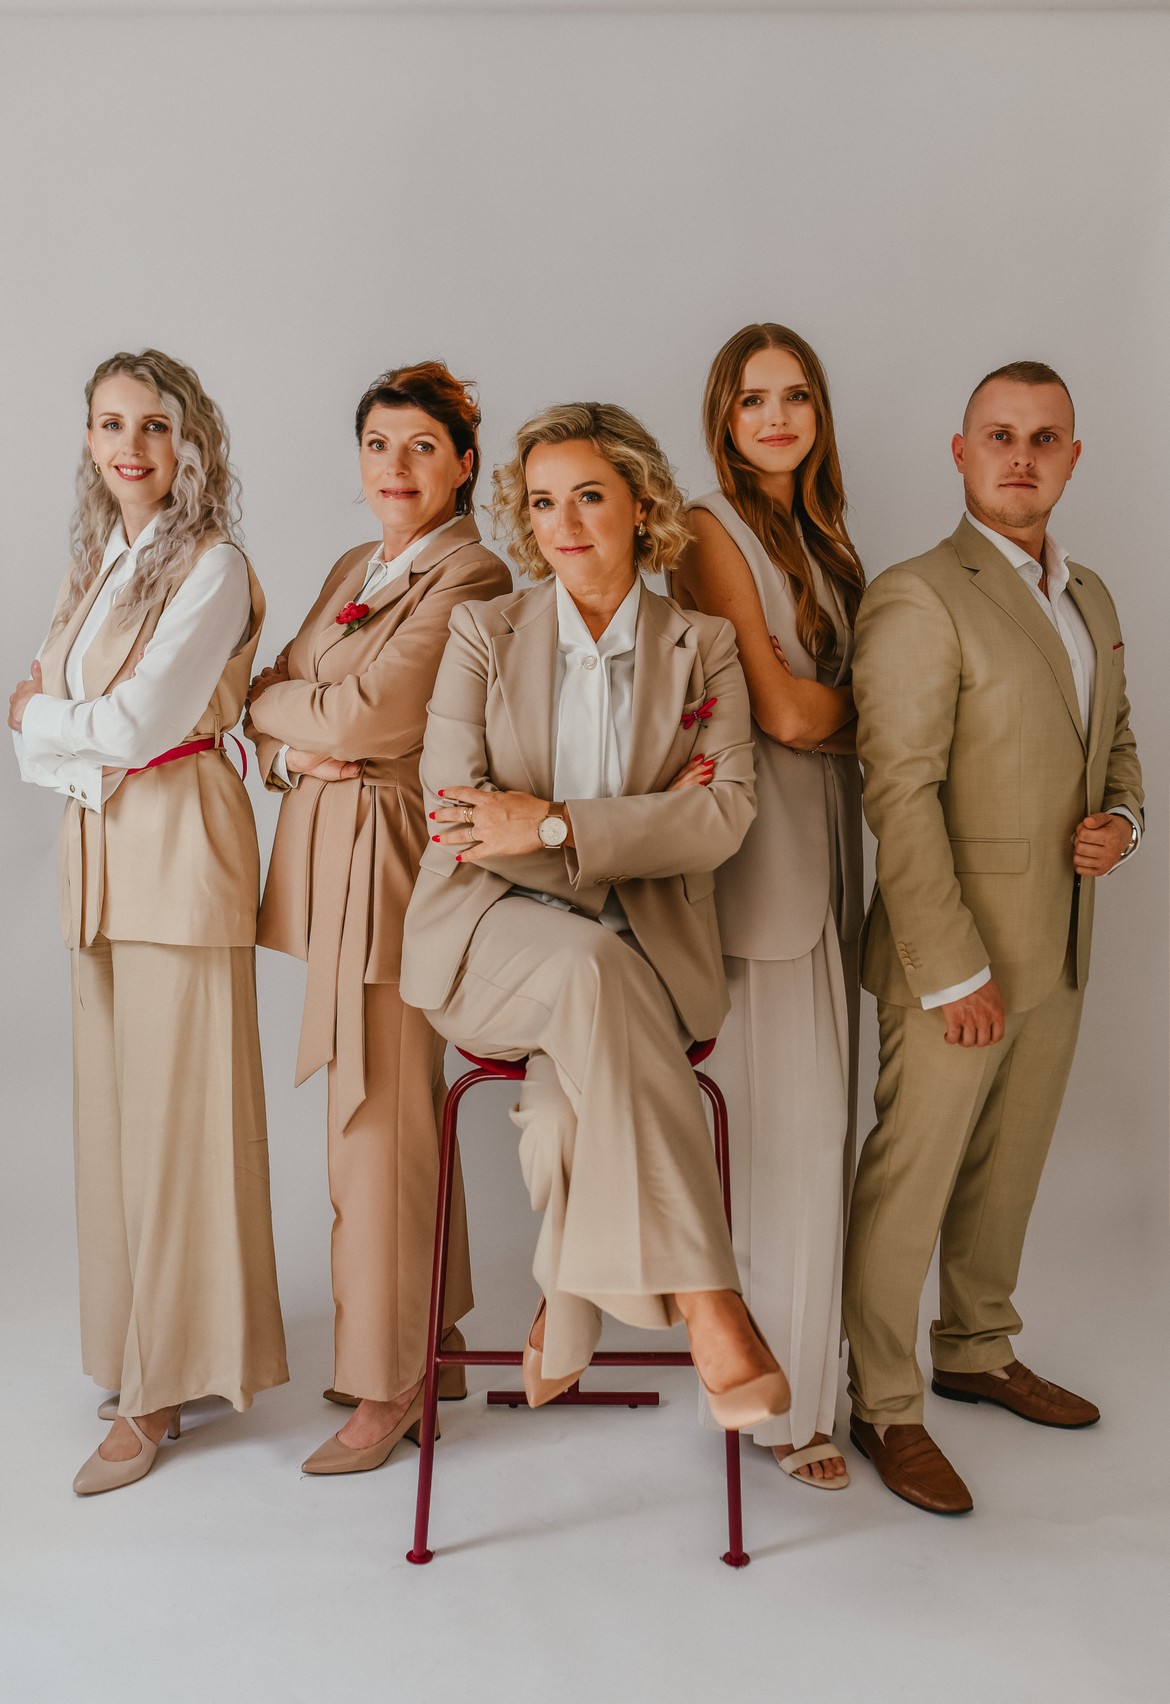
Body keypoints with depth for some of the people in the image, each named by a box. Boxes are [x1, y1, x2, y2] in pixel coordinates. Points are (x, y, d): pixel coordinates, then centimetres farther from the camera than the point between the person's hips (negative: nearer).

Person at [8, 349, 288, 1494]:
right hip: (97, 844, 8)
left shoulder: (211, 569, -9)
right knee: (114, 1098, 11)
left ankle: (162, 1381, 9)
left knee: (173, 1108, -2)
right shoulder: (98, 568, 16)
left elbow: (139, 722, -16)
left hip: (178, 848, -8)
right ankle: (144, 1351, 24)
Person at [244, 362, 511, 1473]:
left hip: (395, 859, -8)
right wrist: (290, 751, -7)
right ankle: (429, 1343, 28)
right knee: (394, 1106, 14)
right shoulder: (353, 569, 18)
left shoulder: (470, 579, -10)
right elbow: (272, 699, 16)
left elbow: (368, 718, -17)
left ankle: (389, 1384, 12)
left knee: (379, 1121, -2)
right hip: (330, 852, 8)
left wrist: (276, 702, 1)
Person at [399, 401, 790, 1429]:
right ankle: (707, 1305, -34)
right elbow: (457, 810, -5)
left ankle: (563, 1318, -4)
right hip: (498, 929, 0)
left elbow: (726, 816, -7)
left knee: (569, 1113, -32)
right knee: (587, 969, -37)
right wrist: (645, 823, -11)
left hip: (645, 946, 0)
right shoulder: (484, 633, 8)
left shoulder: (703, 648, 7)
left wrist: (553, 822, -17)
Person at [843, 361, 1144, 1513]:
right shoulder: (917, 600, -14)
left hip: (1056, 951, 8)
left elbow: (1118, 740, 24)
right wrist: (953, 971, -20)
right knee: (910, 1177, 2)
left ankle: (977, 1354, 37)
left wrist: (1121, 821, 1)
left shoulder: (1090, 598, 13)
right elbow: (900, 797, -18)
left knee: (1006, 1169, 19)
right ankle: (884, 1408, 17)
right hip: (954, 953, -8)